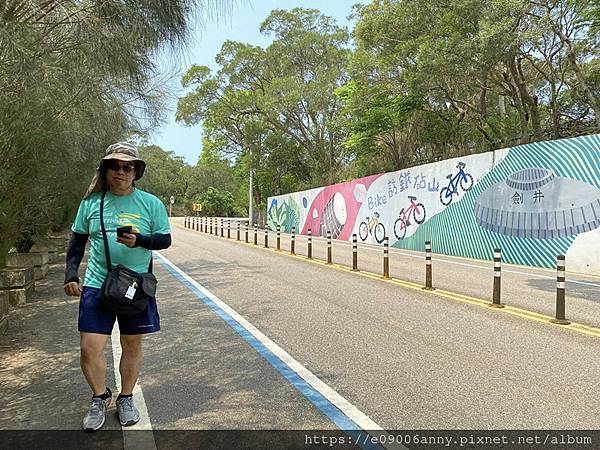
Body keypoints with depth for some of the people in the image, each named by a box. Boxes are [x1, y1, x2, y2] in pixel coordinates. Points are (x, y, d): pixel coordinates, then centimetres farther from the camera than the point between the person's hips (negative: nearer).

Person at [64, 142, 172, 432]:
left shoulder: (150, 203, -1)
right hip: (96, 285, 1)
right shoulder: (91, 202, 4)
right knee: (89, 347, -1)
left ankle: (126, 398, 33)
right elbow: (78, 241, 11)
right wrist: (71, 274, 2)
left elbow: (165, 239, 0)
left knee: (132, 345, 10)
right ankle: (100, 398, 26)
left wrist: (139, 240, -18)